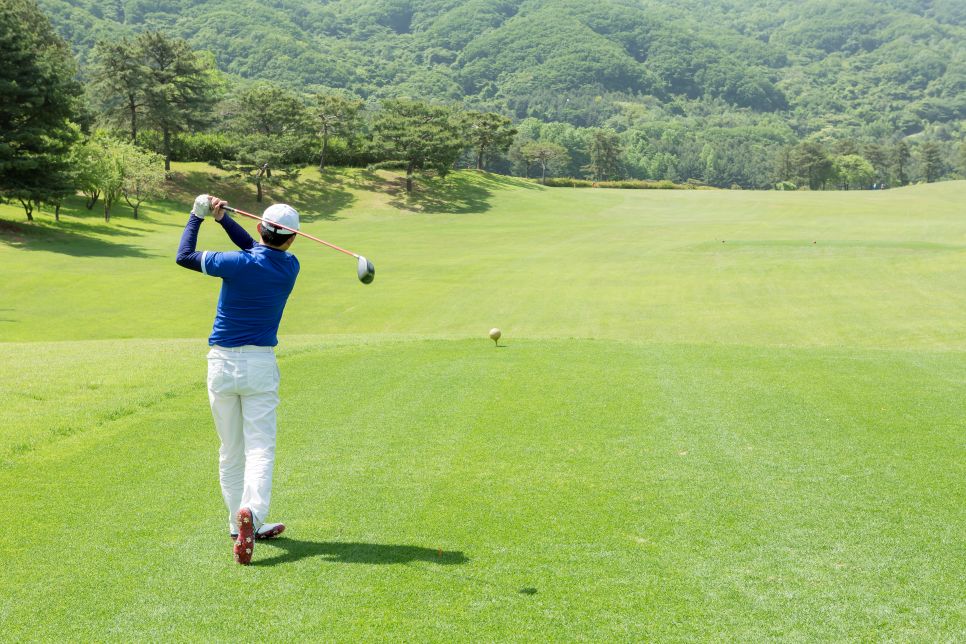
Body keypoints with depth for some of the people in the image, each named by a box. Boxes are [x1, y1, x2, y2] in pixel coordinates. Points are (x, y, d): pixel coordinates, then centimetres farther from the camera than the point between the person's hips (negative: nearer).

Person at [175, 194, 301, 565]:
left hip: (222, 364, 0)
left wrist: (198, 216, 10)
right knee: (260, 447, -5)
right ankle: (252, 511, -30)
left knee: (230, 451, 12)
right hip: (261, 365, 0)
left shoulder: (239, 265, -13)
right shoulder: (290, 267, -1)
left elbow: (184, 256, 0)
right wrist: (222, 217, 13)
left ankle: (240, 526, 19)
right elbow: (256, 249, 18)